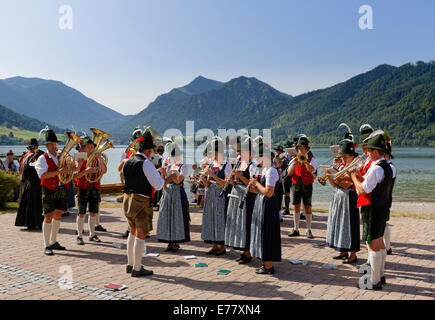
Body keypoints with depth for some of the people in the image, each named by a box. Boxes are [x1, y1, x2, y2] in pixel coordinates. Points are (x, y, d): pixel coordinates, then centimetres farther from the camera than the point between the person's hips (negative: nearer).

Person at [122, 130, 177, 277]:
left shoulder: (127, 162, 9)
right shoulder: (146, 163, -15)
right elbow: (158, 185, -14)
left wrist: (156, 174, 26)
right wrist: (169, 178, 3)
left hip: (127, 198, 8)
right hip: (142, 202, -8)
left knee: (133, 232, 20)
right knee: (140, 235, 0)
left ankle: (130, 264, 29)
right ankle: (137, 269, 7)